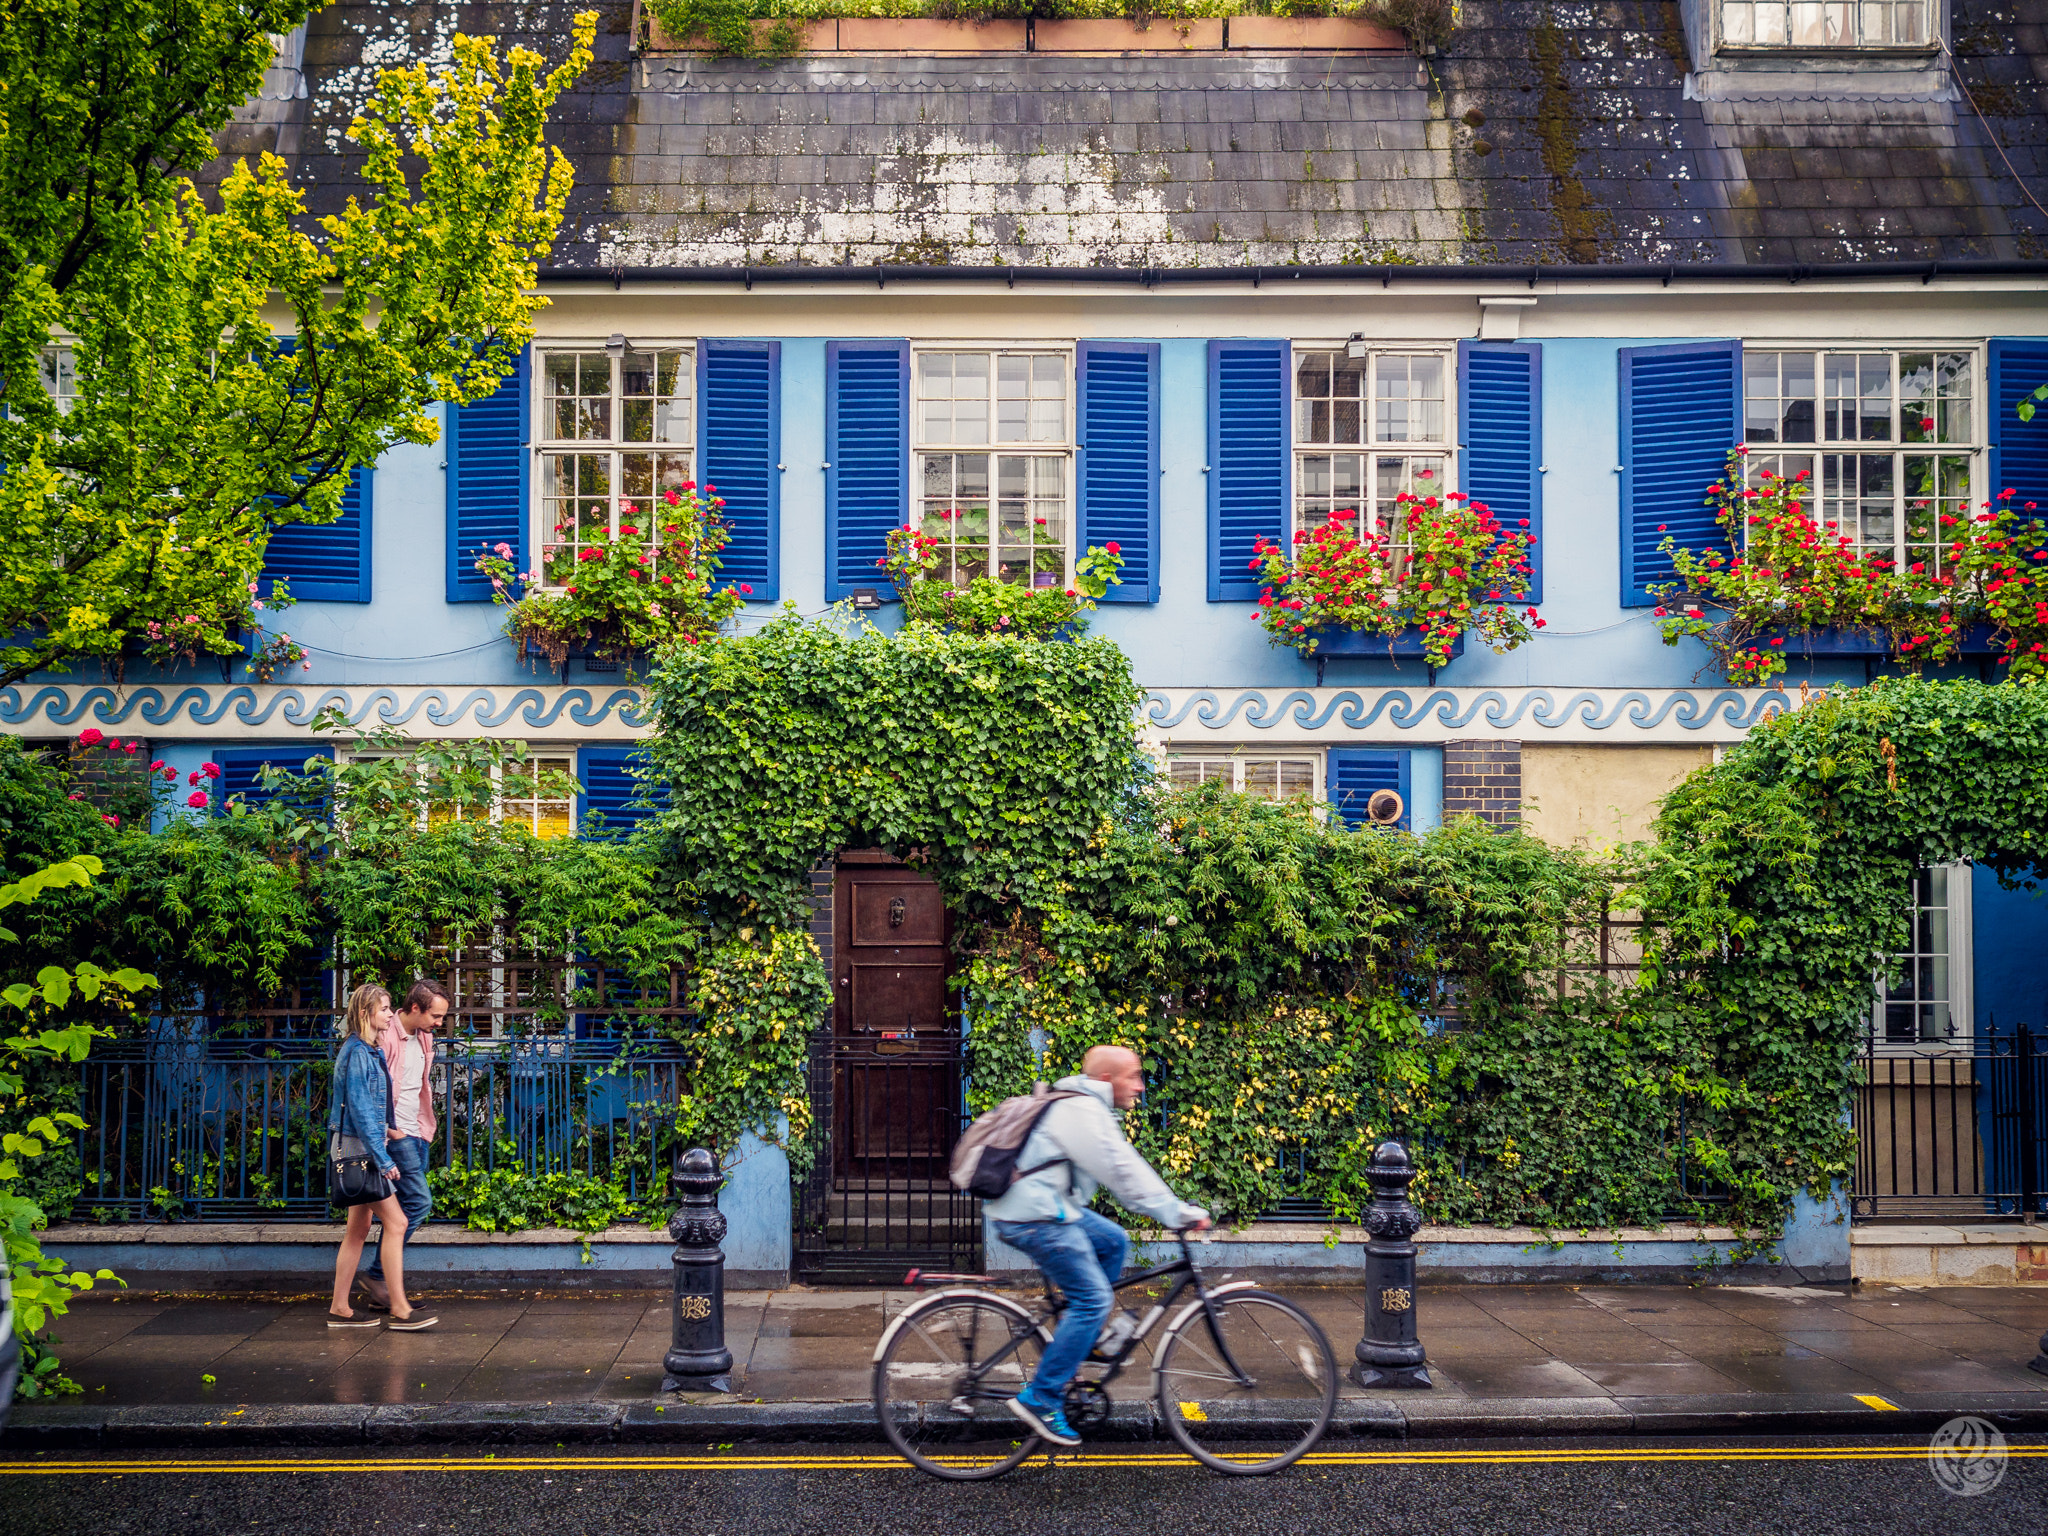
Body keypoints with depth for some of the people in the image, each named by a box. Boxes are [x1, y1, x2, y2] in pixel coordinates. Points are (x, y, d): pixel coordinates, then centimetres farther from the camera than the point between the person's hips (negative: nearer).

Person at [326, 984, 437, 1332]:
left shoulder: (369, 1051, 14)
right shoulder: (356, 1052, -16)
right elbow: (359, 1110, -20)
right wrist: (383, 1158, -20)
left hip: (365, 1148, 10)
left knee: (359, 1227, 11)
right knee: (395, 1222, -9)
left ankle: (340, 1309, 15)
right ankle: (400, 1310, -6)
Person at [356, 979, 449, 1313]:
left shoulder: (424, 1038, 13)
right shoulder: (385, 1036, -15)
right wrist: (389, 1129, -16)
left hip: (418, 1135, 9)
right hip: (396, 1135, -9)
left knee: (403, 1210, 8)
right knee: (418, 1202, -15)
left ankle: (380, 1293, 12)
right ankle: (376, 1274, -5)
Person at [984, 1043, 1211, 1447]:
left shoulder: (1084, 1108, 17)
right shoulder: (1083, 1112, -16)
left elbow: (1123, 1168, 20)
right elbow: (1123, 1173, -20)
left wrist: (1176, 1209, 16)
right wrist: (1179, 1214, -18)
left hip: (1051, 1207, 11)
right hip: (1035, 1217, -11)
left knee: (1113, 1242, 19)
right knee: (1093, 1299, -9)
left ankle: (1076, 1340, 20)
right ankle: (1040, 1399, -6)